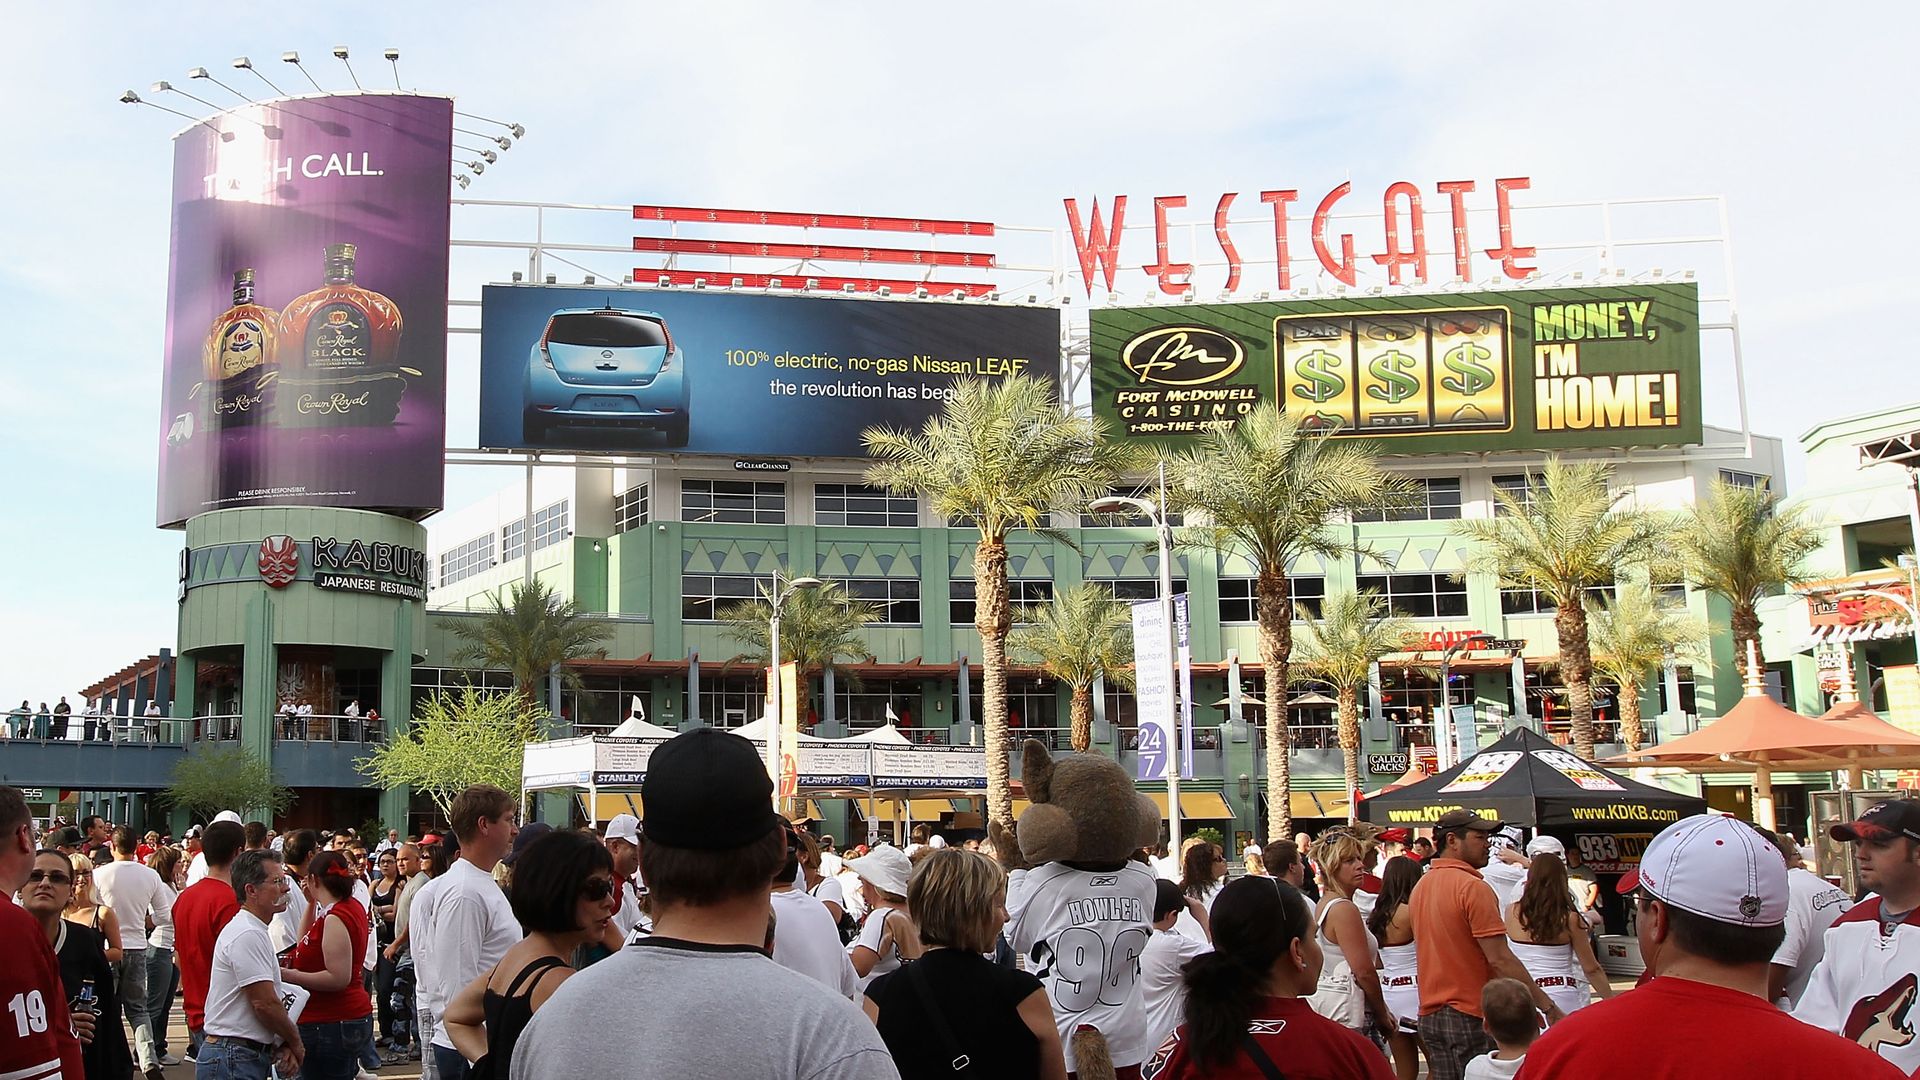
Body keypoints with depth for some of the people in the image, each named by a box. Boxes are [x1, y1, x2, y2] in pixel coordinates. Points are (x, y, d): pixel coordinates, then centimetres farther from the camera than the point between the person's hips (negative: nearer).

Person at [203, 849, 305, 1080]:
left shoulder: (255, 931, 17)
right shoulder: (247, 935, -16)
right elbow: (265, 1004, -19)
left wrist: (283, 1045, 4)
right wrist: (295, 1044, -5)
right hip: (233, 1060, -10)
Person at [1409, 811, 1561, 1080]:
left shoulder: (1421, 886, 11)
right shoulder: (1472, 887, -15)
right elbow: (1500, 959, -18)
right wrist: (1547, 1006, -14)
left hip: (1429, 1014, 8)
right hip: (1470, 1016, -8)